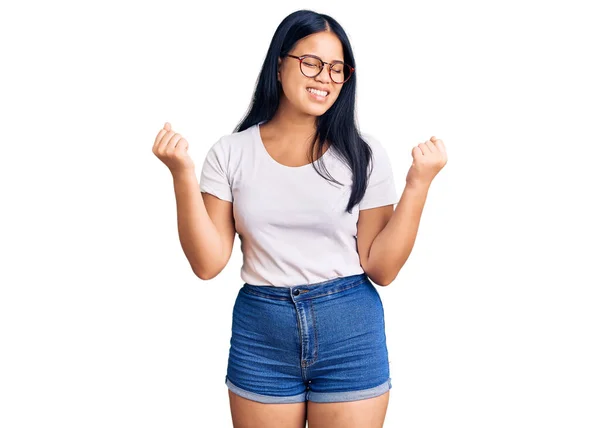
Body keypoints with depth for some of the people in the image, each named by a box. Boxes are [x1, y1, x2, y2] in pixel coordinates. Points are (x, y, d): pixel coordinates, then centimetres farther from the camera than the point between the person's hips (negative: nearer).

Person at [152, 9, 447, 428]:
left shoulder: (363, 154, -3)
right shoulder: (231, 153, -1)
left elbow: (381, 268, -5)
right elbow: (208, 263, -5)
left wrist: (418, 184, -13)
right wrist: (184, 175, -13)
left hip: (351, 333, 0)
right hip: (259, 333, 1)